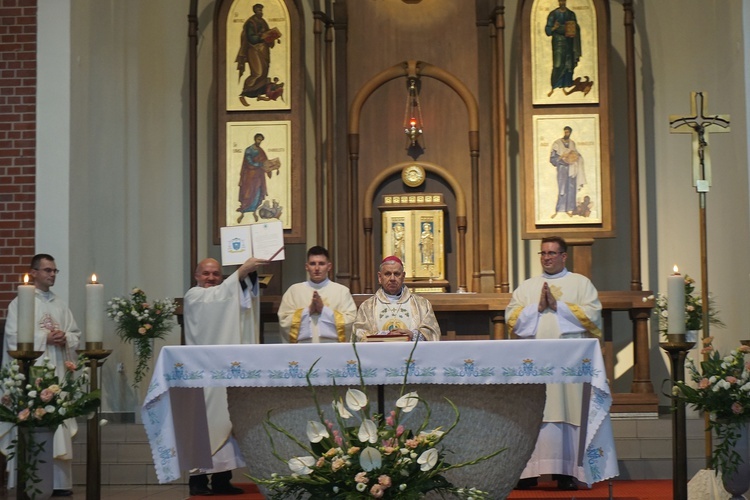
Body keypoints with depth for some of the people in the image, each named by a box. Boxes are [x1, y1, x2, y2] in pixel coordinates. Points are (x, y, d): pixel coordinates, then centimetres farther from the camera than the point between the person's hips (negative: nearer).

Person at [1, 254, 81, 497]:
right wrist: (46, 338, -13)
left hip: (58, 374, 5)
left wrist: (64, 338, -7)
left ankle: (59, 482, 7)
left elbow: (75, 335, 15)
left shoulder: (61, 304, 16)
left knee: (59, 426, 3)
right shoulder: (20, 302, 0)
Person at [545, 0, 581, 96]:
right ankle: (554, 87, -9)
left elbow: (576, 28, 16)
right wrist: (554, 28, -23)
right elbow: (547, 29, -3)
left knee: (569, 65, 2)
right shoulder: (553, 14, 0)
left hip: (569, 42, 4)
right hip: (558, 42, -4)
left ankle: (565, 86, 12)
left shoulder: (571, 14, 10)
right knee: (558, 65, -13)